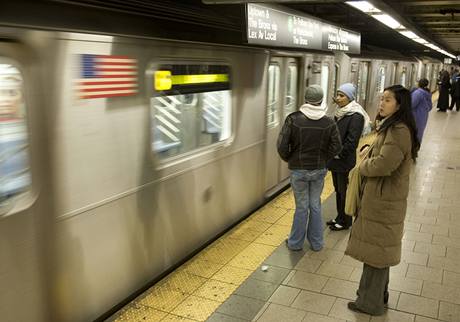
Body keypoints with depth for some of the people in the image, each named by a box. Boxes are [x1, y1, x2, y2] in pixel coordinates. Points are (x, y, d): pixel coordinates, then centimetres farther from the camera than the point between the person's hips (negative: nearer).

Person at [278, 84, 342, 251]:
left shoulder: (293, 119, -12)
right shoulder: (329, 122, -6)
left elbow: (282, 146, -14)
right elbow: (336, 147, -5)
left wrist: (289, 159, 5)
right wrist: (323, 159, 11)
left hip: (298, 170, -2)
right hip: (319, 170, 2)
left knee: (302, 206, 11)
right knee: (315, 205, 15)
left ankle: (295, 242, 24)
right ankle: (316, 243, 26)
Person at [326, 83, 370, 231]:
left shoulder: (356, 116, -17)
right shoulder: (340, 113, 9)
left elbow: (352, 141, -21)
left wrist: (339, 154, -15)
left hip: (345, 162, -8)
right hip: (336, 161, 8)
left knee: (344, 192, 4)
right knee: (338, 190, 18)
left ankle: (345, 221, 19)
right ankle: (339, 218, 32)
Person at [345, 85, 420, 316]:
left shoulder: (399, 131, -22)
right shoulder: (391, 127, 12)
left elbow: (382, 165, -29)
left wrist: (363, 165, -9)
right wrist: (369, 154, -2)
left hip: (383, 201, -10)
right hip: (379, 198, 10)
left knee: (376, 250, 4)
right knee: (378, 249, 21)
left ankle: (371, 303, 20)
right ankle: (378, 293, 38)